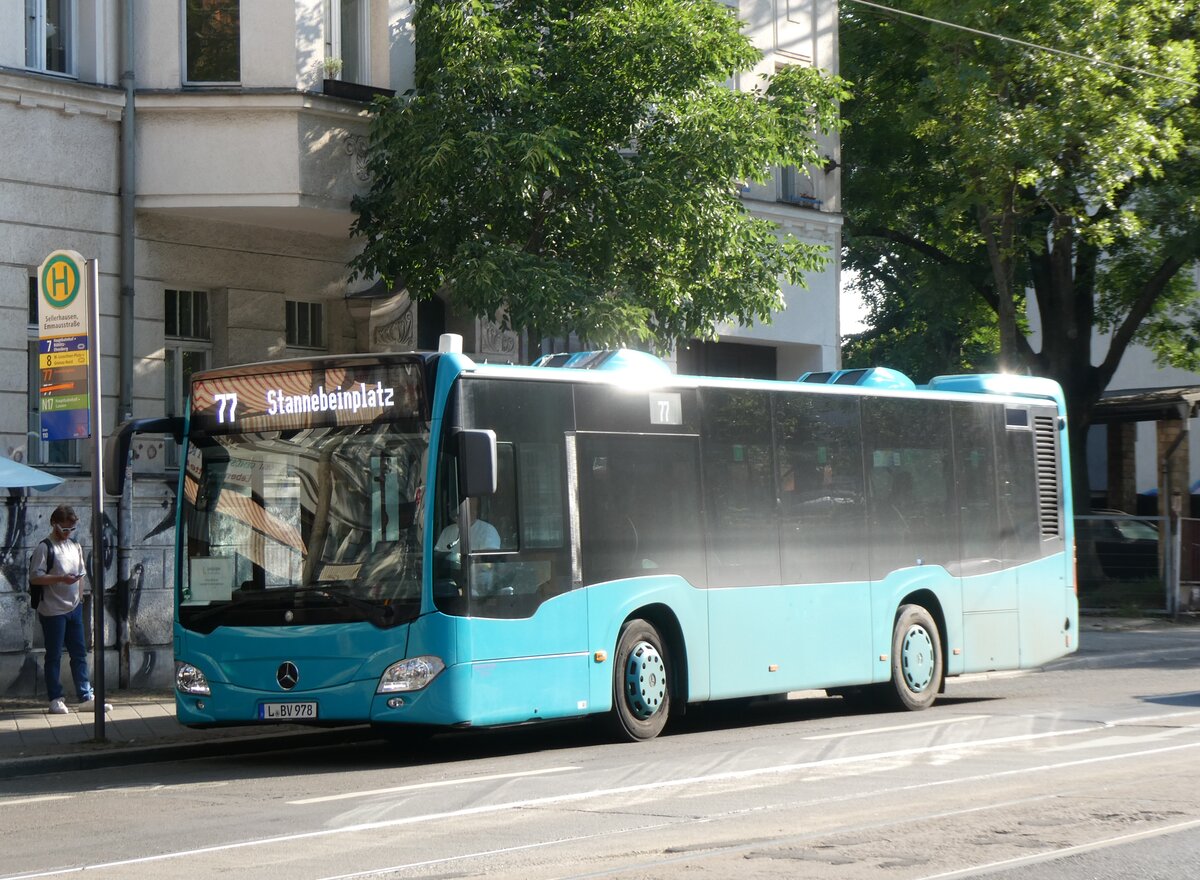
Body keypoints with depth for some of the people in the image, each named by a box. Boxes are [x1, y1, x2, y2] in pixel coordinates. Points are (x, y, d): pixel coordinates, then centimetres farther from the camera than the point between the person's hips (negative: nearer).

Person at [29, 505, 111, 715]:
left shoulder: (75, 547, 13)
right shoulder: (45, 548, -8)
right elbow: (35, 577, -14)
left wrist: (80, 599, 11)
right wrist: (61, 579, -22)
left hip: (74, 609, 6)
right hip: (53, 610, -6)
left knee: (79, 654, 6)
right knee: (54, 656, 1)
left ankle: (86, 697, 9)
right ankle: (55, 700, 7)